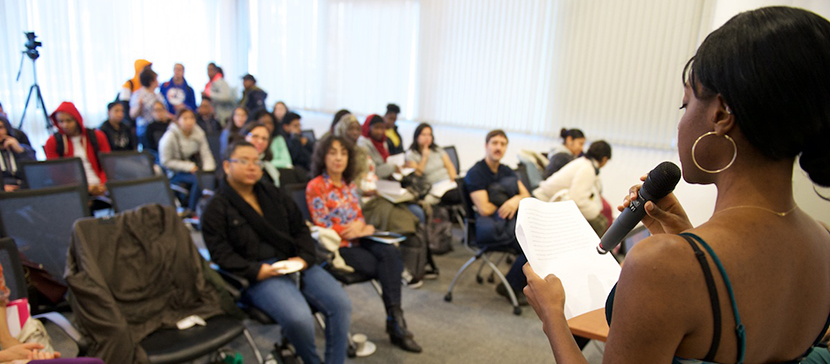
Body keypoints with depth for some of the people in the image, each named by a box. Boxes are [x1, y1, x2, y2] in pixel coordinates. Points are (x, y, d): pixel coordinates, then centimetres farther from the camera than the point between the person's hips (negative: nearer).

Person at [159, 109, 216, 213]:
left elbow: (206, 154, 3)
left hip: (195, 169, 4)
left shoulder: (198, 133, 3)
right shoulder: (170, 137, -11)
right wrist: (188, 167, -18)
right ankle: (192, 211, -22)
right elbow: (166, 162, -9)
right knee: (198, 179, -34)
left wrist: (208, 168, -17)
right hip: (176, 173, -4)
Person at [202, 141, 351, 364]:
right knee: (298, 317, -30)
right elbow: (221, 253, -6)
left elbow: (300, 228, 16)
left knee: (341, 303, -16)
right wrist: (257, 271, -18)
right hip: (258, 274, -5)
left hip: (295, 265, 5)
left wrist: (304, 257, -3)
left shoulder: (274, 194, 16)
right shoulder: (217, 208, 2)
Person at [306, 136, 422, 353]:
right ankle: (396, 322, -7)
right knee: (389, 268, -22)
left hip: (357, 240, 6)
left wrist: (359, 225, -11)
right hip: (337, 247, -5)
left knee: (391, 253, -26)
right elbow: (325, 229, -9)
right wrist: (363, 230, -7)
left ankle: (394, 321, -27)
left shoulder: (349, 185, 15)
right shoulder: (315, 187, -6)